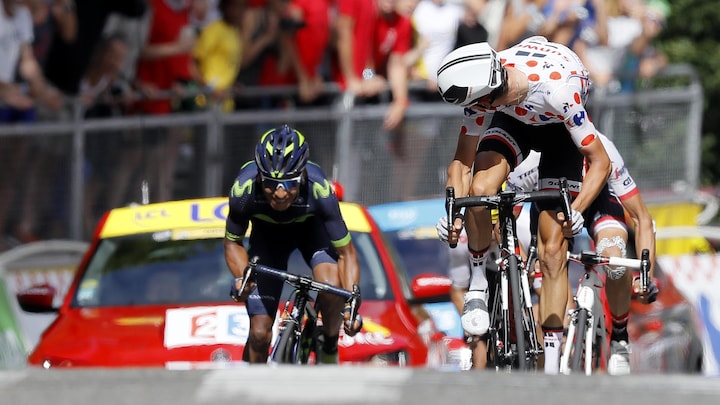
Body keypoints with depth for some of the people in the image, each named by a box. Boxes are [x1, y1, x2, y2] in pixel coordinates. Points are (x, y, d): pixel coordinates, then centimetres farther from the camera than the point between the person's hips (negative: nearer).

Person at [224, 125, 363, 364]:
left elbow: (346, 252, -27)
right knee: (259, 335, -8)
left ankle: (329, 351, -3)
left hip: (310, 228, -1)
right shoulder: (244, 190, -35)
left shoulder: (318, 190, -38)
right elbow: (233, 241, -15)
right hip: (266, 234, 1)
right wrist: (240, 278, -33)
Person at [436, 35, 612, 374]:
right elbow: (462, 161, -17)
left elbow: (600, 162, -33)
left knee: (552, 247, -10)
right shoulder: (483, 90, -30)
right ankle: (478, 285, -4)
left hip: (560, 128, -3)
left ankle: (551, 363, -5)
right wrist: (455, 212, -32)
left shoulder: (558, 90, -42)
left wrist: (576, 210, -46)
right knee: (480, 188, -29)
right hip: (514, 120, 3)